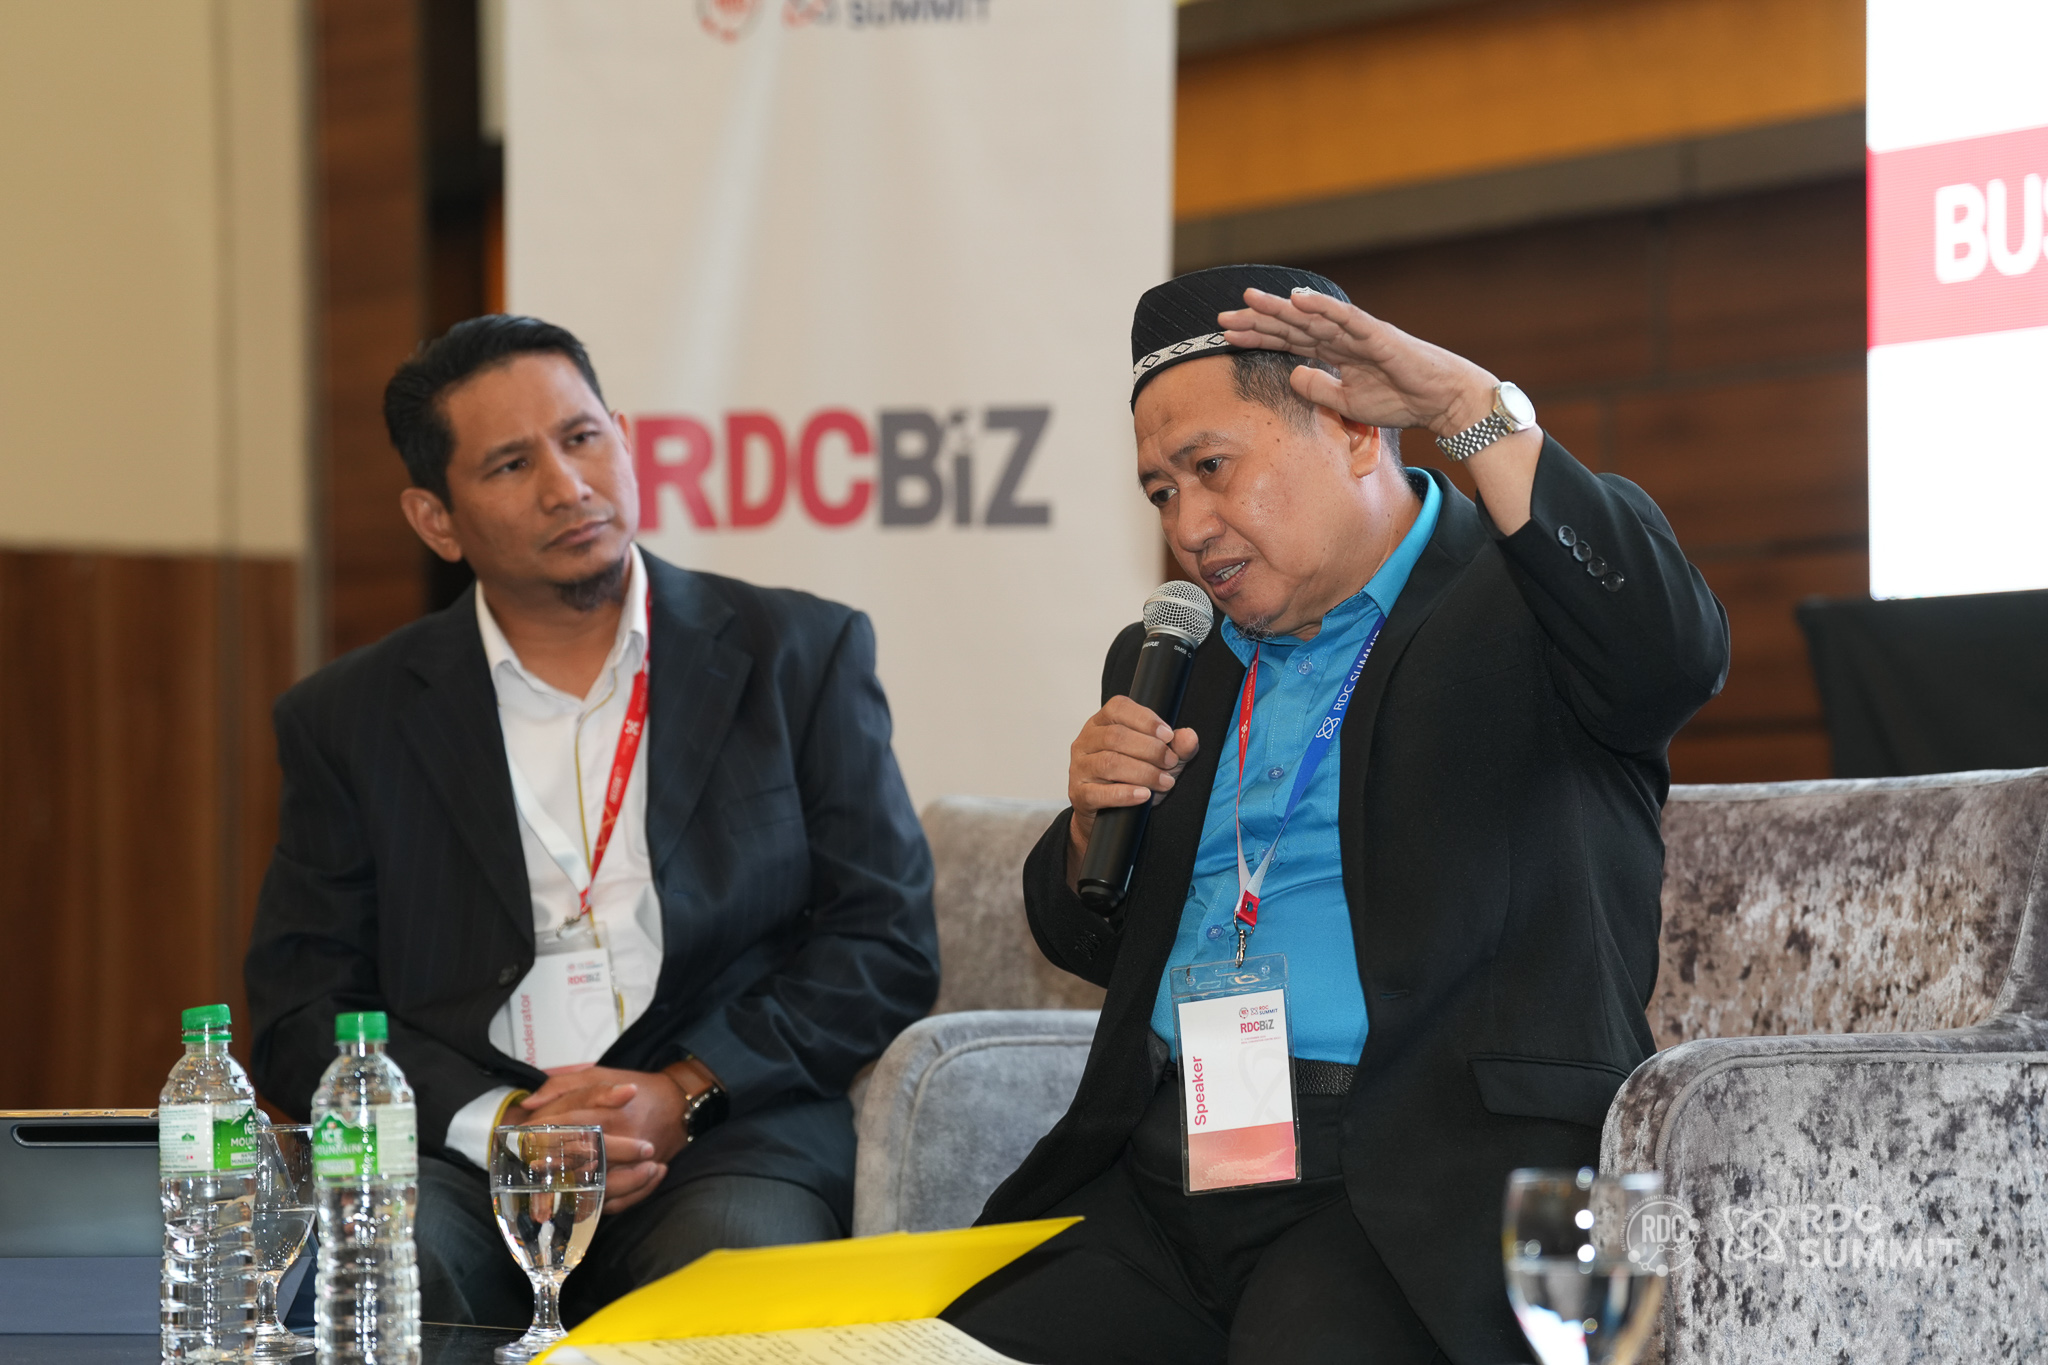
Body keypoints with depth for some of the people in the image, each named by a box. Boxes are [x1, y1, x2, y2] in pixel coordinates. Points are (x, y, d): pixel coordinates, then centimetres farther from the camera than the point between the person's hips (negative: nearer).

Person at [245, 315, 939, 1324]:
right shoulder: (351, 719, 14)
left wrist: (685, 1095, -8)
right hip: (463, 1155, 0)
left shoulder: (801, 658, 12)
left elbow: (888, 945, 7)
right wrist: (500, 1124, -11)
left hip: (725, 1139, 0)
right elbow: (299, 1016, 8)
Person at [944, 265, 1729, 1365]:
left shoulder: (1516, 602, 4)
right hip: (1164, 1171, 6)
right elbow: (1086, 942, 30)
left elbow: (1675, 648, -20)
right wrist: (1095, 819, 6)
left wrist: (1467, 405, -20)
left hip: (1415, 1186, -6)